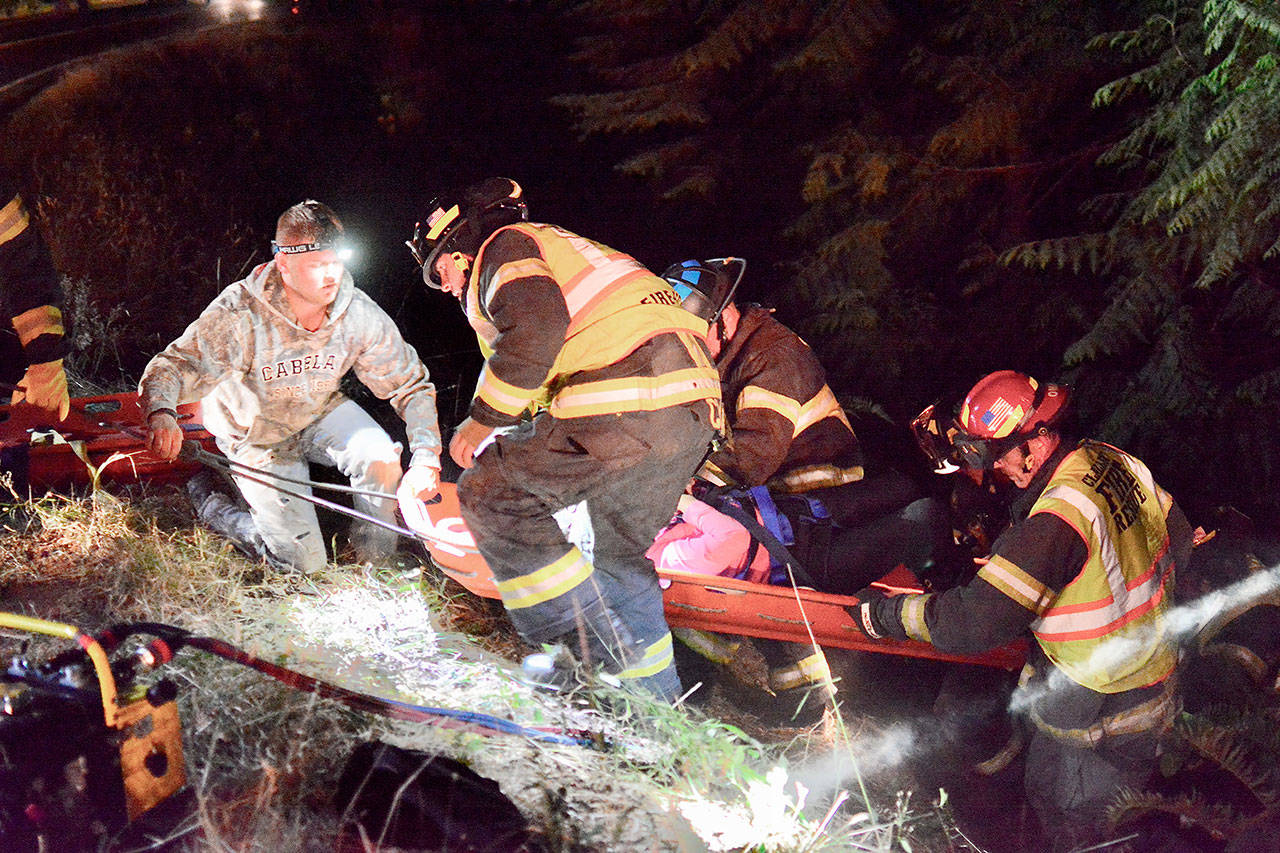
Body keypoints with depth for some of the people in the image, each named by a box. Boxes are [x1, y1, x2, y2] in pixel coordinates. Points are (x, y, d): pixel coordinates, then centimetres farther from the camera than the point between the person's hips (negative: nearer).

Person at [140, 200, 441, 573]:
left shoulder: (359, 313, -22)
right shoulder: (239, 315, -32)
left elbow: (412, 386, -14)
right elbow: (173, 365, -33)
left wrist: (426, 458, -27)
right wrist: (159, 412, -57)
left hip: (320, 411, 3)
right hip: (257, 437, -3)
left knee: (380, 455, -29)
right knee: (303, 561, -6)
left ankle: (375, 547, 2)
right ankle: (209, 504, 20)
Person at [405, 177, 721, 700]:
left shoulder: (505, 246, 7)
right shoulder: (563, 248, 36)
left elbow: (536, 329, -14)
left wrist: (481, 421, -6)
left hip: (626, 410, -10)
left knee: (489, 493, -1)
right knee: (620, 557, 22)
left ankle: (587, 655, -3)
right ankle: (655, 702, 27)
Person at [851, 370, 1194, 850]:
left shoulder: (1056, 521, -32)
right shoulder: (1117, 462, -6)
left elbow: (975, 621, -32)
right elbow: (1177, 540, 11)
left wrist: (887, 614, -19)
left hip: (1096, 714, -8)